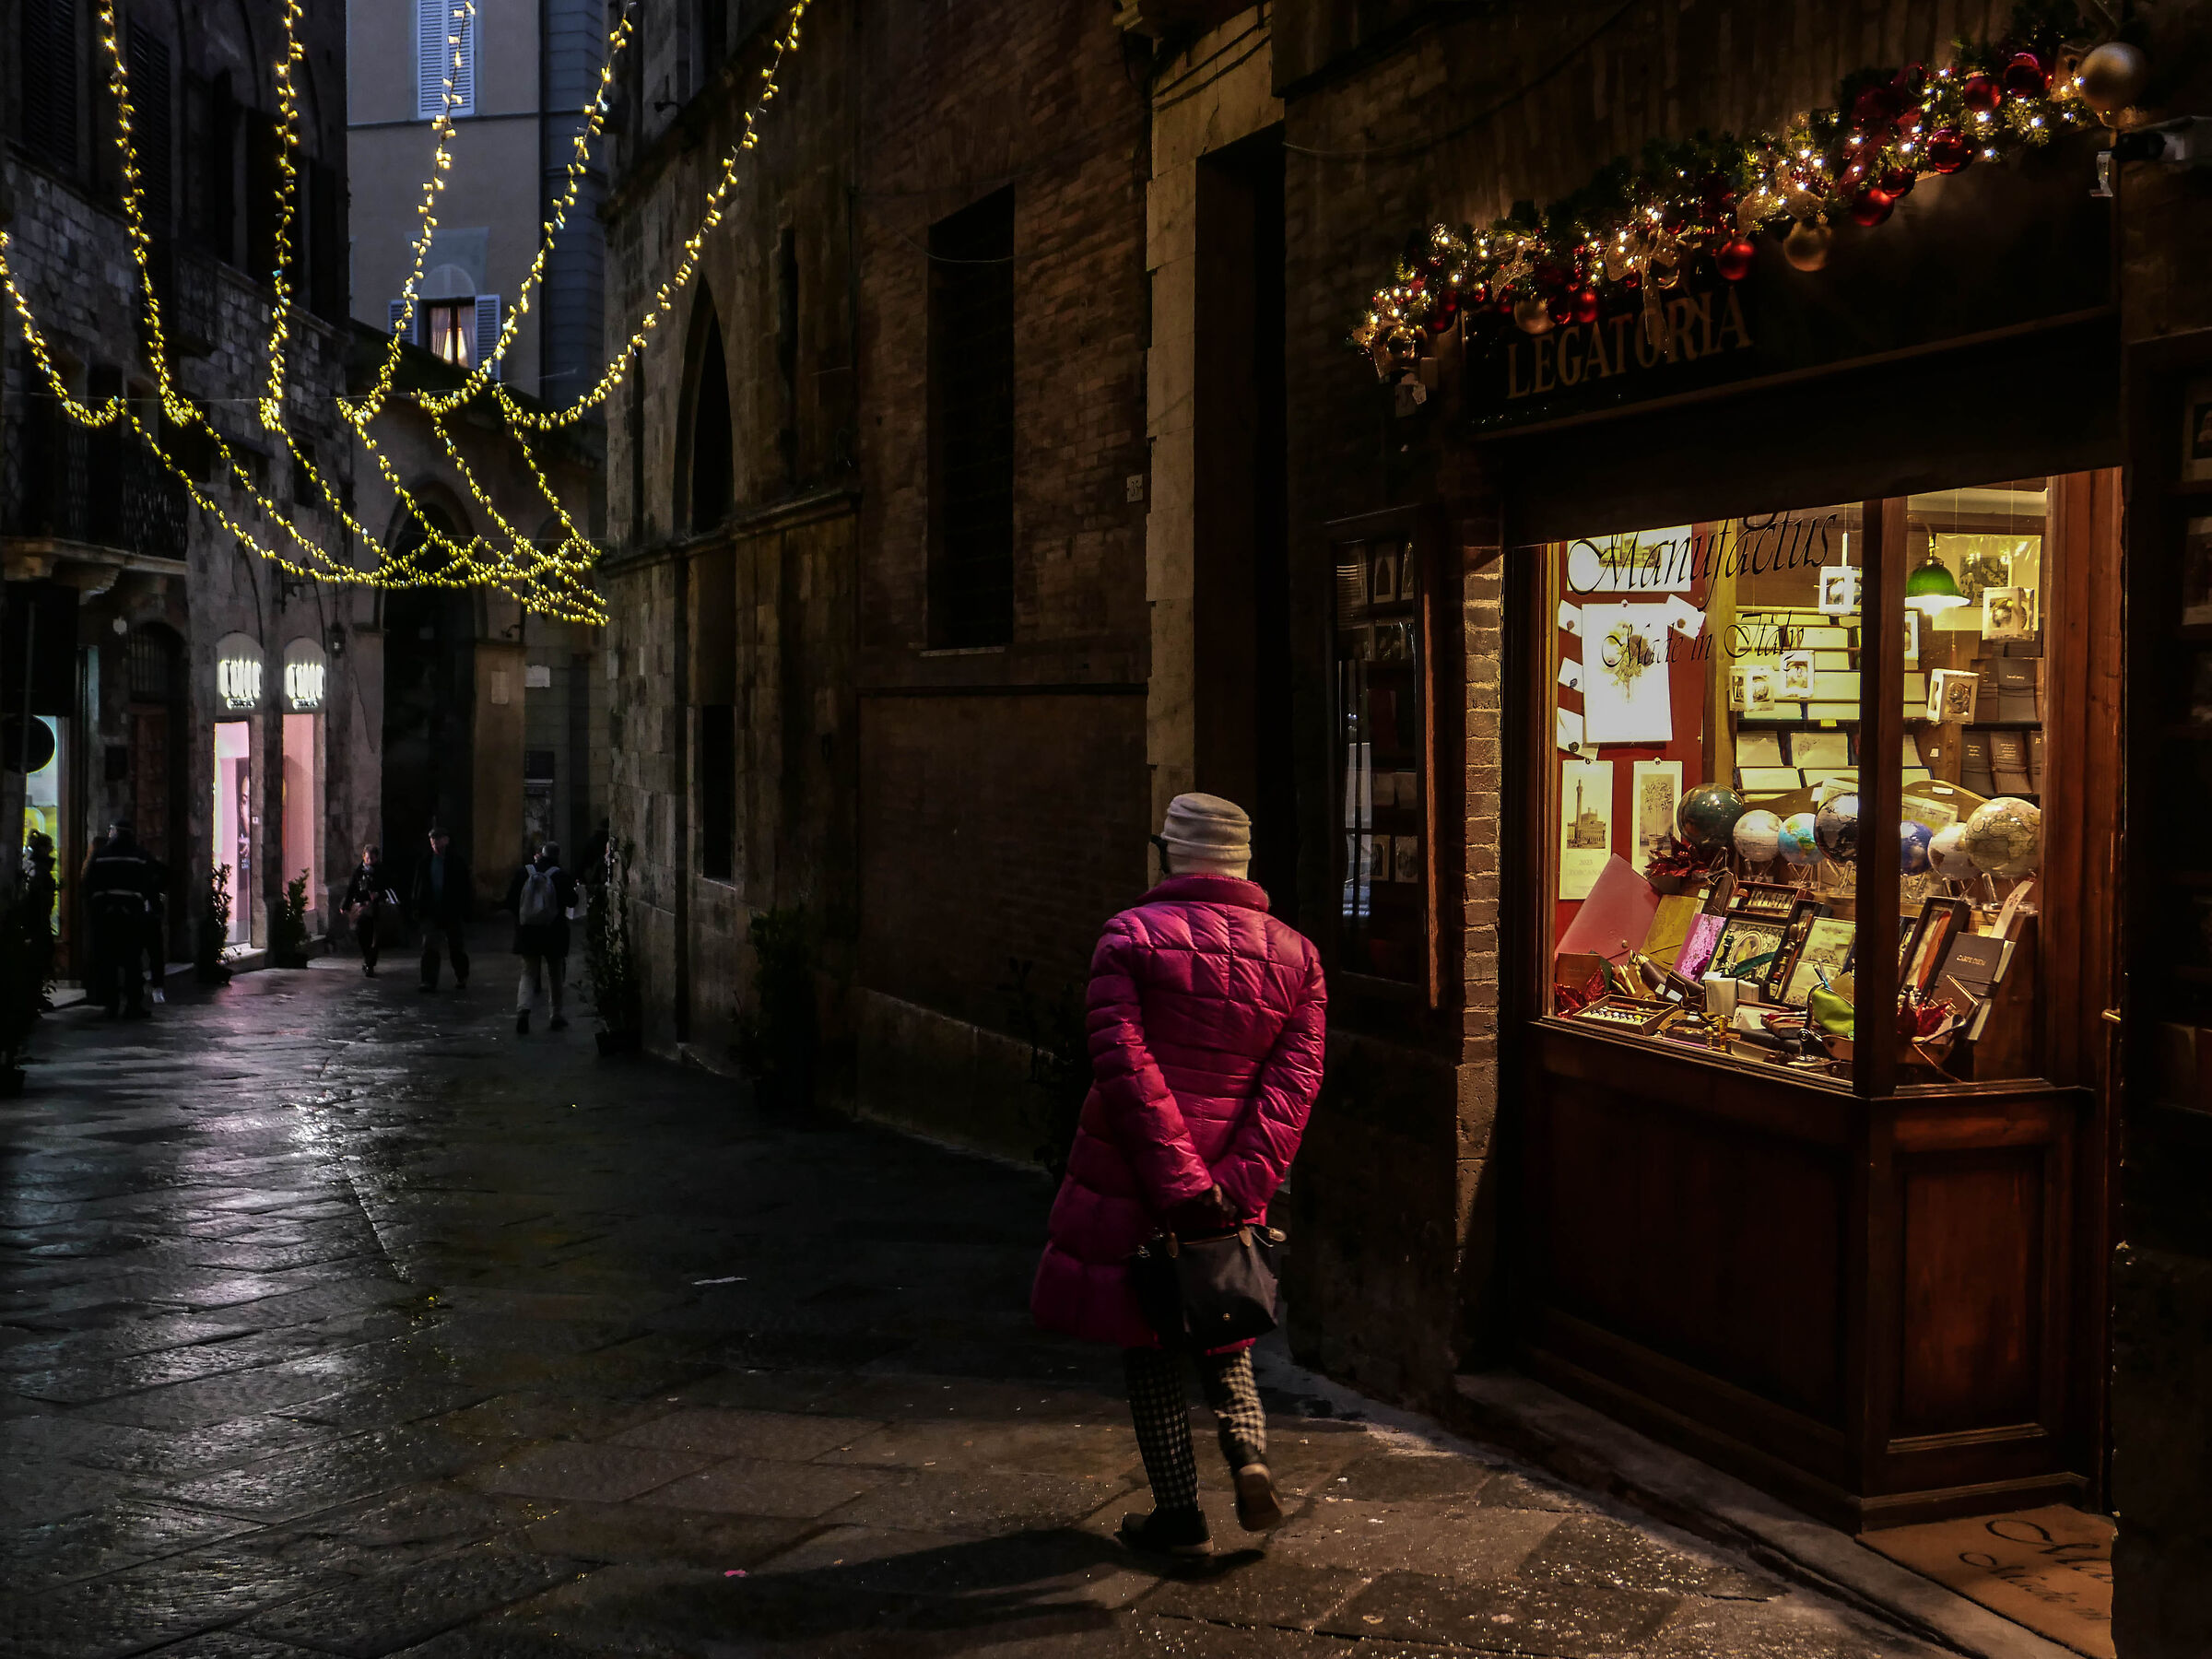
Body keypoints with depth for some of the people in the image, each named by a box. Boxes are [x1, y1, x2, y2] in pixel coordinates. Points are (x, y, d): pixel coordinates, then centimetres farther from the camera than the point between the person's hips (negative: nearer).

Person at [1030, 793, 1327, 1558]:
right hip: (1231, 1187, 4)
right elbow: (1295, 1076, -6)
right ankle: (1250, 1458, -1)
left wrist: (1180, 1183, -18)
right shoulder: (1295, 953, 5)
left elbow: (1123, 1062, -17)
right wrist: (1238, 1184, -13)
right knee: (1221, 1337, 22)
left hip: (1132, 1173, -3)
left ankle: (1179, 1515, 13)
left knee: (1147, 1348, 10)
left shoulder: (1132, 934, -7)